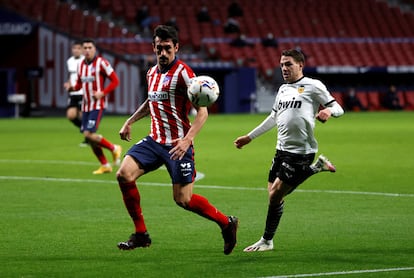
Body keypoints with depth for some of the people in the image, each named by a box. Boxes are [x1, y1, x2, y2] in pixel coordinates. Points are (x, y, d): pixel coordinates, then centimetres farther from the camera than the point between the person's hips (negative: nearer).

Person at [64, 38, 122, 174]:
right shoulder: (81, 65, 11)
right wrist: (72, 87, -1)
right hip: (86, 106, 7)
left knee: (89, 134, -18)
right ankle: (105, 165, 18)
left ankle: (114, 148, 3)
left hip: (97, 105, -7)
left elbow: (115, 80, -8)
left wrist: (102, 93, -18)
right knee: (88, 136, 6)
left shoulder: (101, 63, -9)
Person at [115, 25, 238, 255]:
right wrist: (130, 121, 23)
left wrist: (187, 139, -29)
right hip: (154, 140, 7)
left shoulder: (183, 73, -13)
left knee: (183, 199, -7)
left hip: (178, 144, -7)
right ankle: (141, 234, -1)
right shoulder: (152, 72, 11)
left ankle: (227, 224, 17)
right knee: (124, 175, -11)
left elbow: (202, 111, -18)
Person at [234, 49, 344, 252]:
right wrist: (249, 137, 31)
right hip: (282, 149, 8)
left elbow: (338, 108, -4)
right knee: (274, 194, 5)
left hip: (301, 151, -8)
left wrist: (328, 111, -27)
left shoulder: (313, 86, -4)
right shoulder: (283, 89, 17)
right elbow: (273, 118, 29)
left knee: (275, 195, -8)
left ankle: (267, 241, 4)